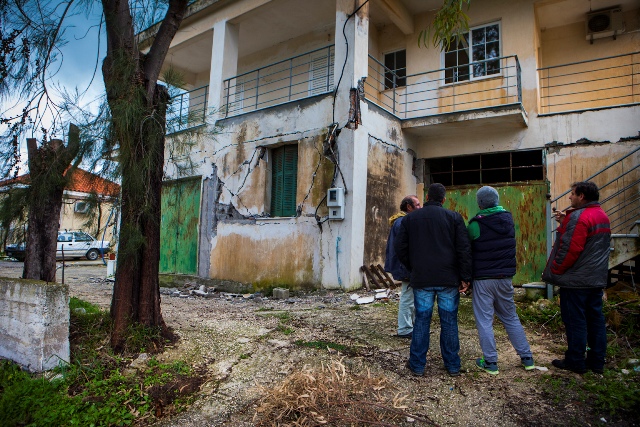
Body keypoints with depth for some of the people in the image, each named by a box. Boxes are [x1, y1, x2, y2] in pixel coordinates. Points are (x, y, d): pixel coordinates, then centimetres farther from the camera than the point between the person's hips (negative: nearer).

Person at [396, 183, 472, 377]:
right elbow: (464, 249, -5)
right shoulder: (454, 217, 1)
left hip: (421, 279, 1)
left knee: (422, 320, 7)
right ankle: (452, 365, 20)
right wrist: (465, 277, -1)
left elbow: (401, 248, 5)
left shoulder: (410, 218, 4)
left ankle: (417, 364, 14)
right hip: (449, 280, 0)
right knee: (449, 321, 9)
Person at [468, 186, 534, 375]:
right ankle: (527, 358, 25)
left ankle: (490, 363, 10)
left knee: (484, 321, 4)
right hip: (505, 277, 5)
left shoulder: (476, 224, -13)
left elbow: (466, 251, -6)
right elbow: (509, 248, 12)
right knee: (511, 318, 18)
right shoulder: (508, 219, 3)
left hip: (483, 279, -5)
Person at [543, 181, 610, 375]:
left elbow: (570, 249, -23)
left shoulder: (579, 217, -19)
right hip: (596, 279, 9)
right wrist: (565, 223, 11)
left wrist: (554, 271, -12)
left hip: (576, 280, -9)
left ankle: (575, 362, 10)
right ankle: (596, 361, 22)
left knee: (575, 321, 1)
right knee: (595, 319, 13)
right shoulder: (602, 215, 13)